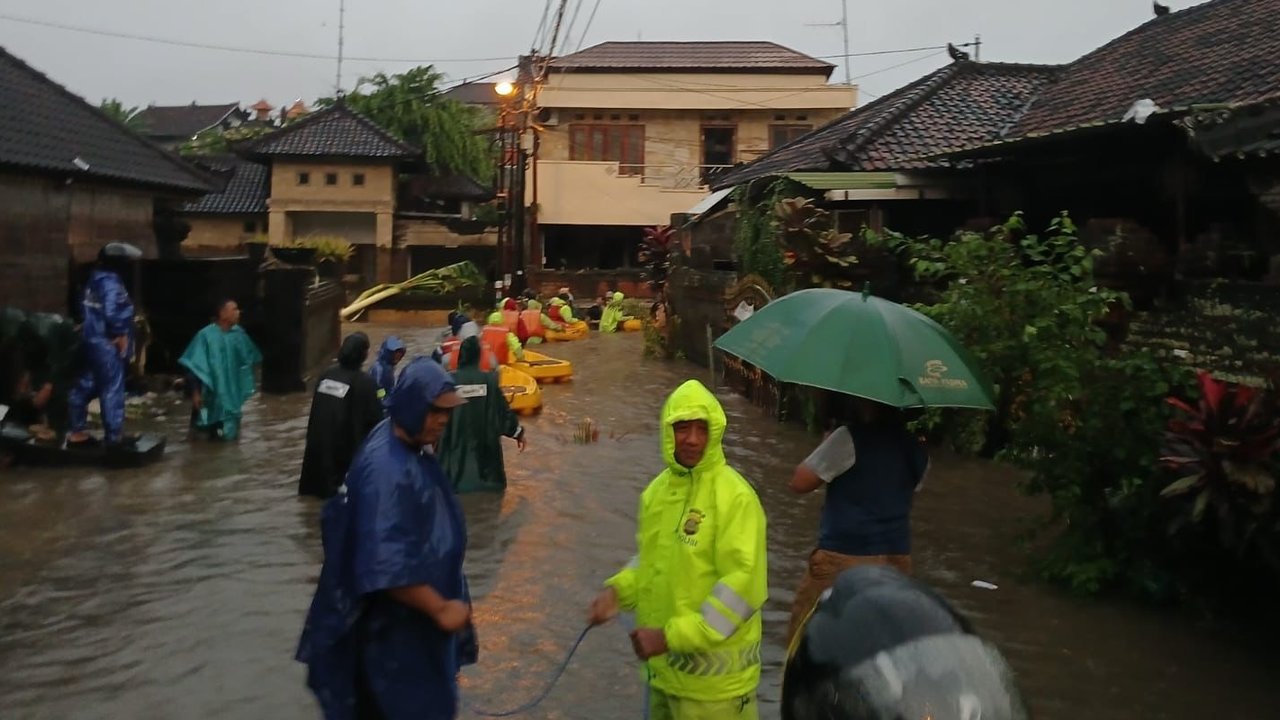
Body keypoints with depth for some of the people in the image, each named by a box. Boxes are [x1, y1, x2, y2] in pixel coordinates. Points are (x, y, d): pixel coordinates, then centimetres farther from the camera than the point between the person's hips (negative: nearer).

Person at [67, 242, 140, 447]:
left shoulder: (95, 279, 12)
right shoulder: (111, 282, -18)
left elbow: (85, 307, 19)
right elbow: (112, 313, -25)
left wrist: (93, 328, 18)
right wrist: (121, 335, -14)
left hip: (92, 340, 10)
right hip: (107, 343, -10)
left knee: (86, 385, 14)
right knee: (112, 389, -4)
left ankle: (75, 431, 21)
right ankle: (114, 436, 1)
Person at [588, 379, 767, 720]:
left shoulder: (734, 496, -19)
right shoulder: (658, 488, 6)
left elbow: (744, 585, -23)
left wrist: (672, 635, -23)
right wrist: (618, 589, 0)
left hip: (713, 674, -7)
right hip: (664, 665, 7)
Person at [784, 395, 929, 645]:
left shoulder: (848, 438, -12)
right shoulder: (916, 450, 6)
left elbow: (800, 482, -8)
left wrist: (827, 445, 7)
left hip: (844, 560, -6)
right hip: (896, 560, 6)